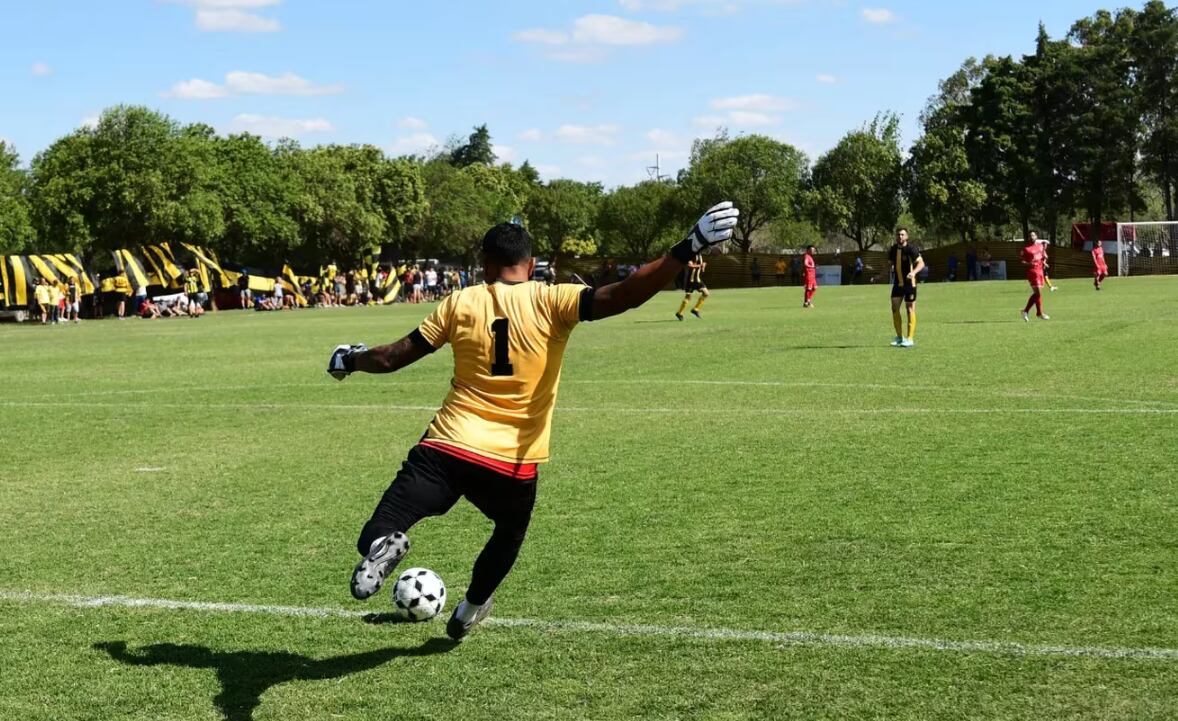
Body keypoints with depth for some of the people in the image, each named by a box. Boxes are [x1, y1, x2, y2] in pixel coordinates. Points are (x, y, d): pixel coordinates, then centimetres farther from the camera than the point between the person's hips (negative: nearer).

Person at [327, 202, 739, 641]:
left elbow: (394, 358, 8)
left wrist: (350, 361, 27)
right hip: (513, 462, 1)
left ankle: (381, 543, -36)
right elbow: (621, 297, -18)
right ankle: (470, 609, 41)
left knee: (382, 529, -3)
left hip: (446, 446, 0)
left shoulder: (461, 303, 2)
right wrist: (687, 250, -21)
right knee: (510, 533, 32)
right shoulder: (552, 301, -4)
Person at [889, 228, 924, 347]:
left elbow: (921, 263, -22)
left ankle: (910, 339, 3)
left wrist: (913, 272, -39)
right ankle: (900, 337, 9)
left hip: (909, 284, -5)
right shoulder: (893, 249, 6)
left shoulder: (911, 250, -12)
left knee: (910, 310, -2)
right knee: (894, 308, -2)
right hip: (897, 283, 5)